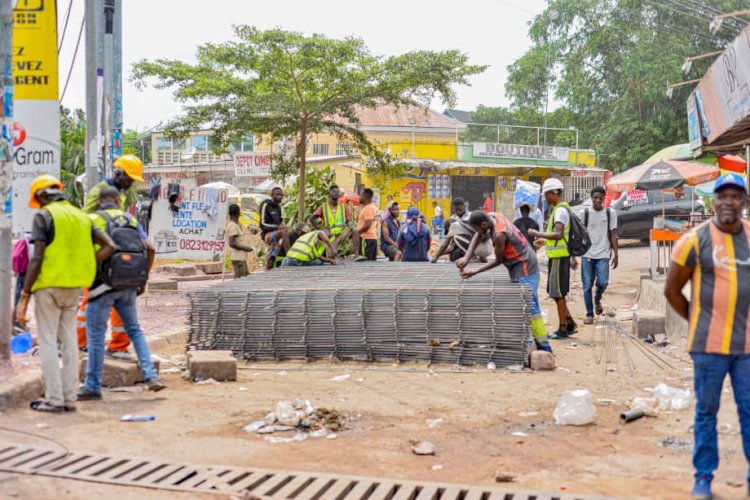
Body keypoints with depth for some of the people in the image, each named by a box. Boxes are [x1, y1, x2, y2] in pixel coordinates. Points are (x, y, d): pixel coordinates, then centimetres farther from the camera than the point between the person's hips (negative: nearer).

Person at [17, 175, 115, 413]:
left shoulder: (43, 216, -7)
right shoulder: (80, 216, 12)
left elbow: (36, 258, -14)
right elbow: (109, 246, 3)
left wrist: (24, 296, -11)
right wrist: (83, 268, 5)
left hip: (49, 285, -6)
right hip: (75, 286, 6)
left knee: (48, 342, 2)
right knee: (69, 340, 12)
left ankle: (54, 400, 2)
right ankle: (69, 398, 14)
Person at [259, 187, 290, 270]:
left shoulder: (278, 206, 18)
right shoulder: (265, 205, -6)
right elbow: (263, 224, -10)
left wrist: (282, 226, 4)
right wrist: (277, 227, -20)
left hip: (276, 234, 8)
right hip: (267, 234, -8)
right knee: (284, 232, -33)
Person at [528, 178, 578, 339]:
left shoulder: (560, 210, -15)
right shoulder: (562, 209, 17)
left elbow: (558, 234, -28)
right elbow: (567, 236, 22)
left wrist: (537, 234, -21)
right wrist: (573, 258, 26)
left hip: (559, 257, -10)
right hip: (557, 257, 10)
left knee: (558, 294, -3)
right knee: (556, 292, 14)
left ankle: (563, 329, 4)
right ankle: (570, 324, 17)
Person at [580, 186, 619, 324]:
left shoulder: (610, 213, 4)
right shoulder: (584, 213, 2)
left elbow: (613, 235, 6)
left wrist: (615, 254, 0)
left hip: (603, 255, 0)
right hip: (587, 254, 0)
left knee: (603, 282, -12)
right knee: (587, 286, 0)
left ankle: (597, 299, 20)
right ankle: (589, 314, 11)